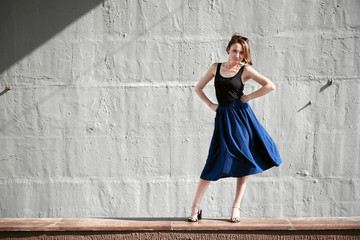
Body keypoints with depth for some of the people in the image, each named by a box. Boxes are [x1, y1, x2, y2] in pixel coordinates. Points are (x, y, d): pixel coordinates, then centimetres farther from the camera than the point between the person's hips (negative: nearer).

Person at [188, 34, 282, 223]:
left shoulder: (245, 70, 2)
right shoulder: (216, 67, 10)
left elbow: (270, 86, -4)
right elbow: (198, 88, 18)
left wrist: (248, 97, -5)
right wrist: (210, 105, 5)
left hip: (241, 116, -1)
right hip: (223, 118, 1)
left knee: (243, 163, 1)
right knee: (215, 164, -3)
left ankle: (236, 207, 13)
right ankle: (196, 207, 7)